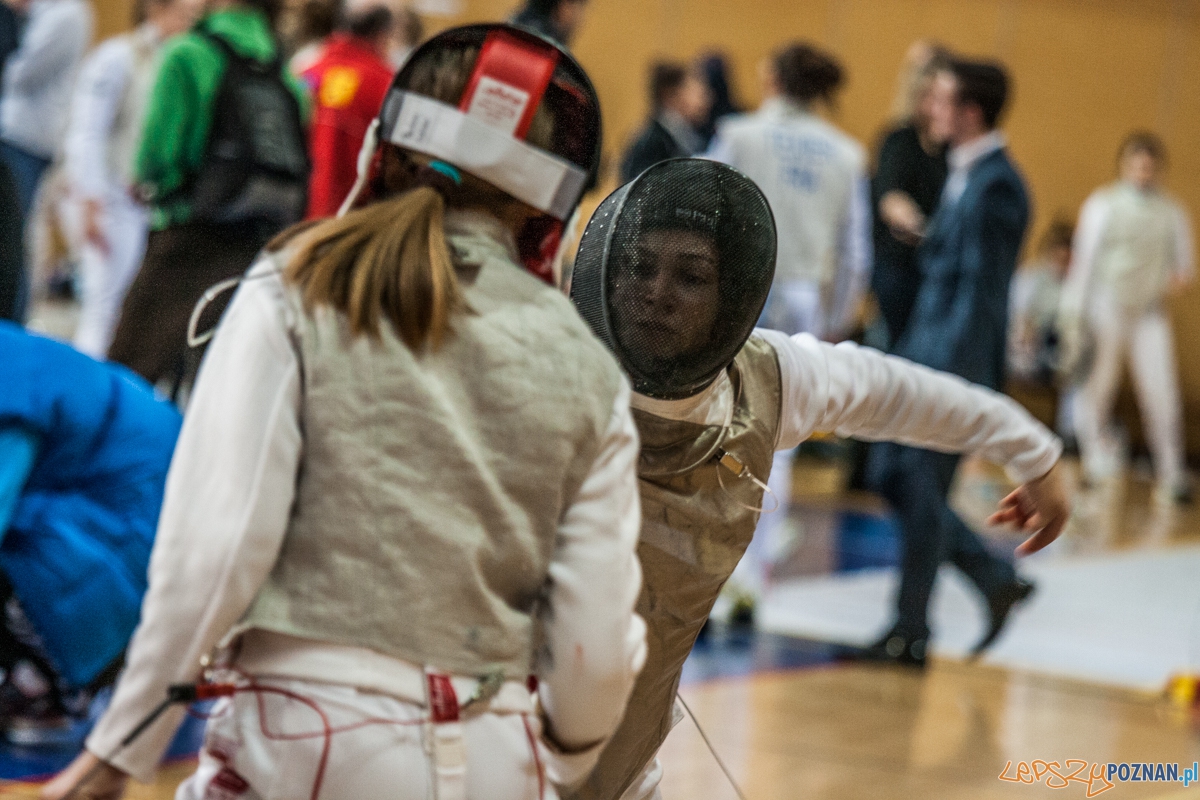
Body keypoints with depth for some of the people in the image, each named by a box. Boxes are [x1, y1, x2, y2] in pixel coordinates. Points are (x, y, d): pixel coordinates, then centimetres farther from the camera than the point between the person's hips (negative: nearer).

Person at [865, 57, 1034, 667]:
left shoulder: (995, 187, -18)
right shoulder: (964, 175, 11)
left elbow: (980, 290, -21)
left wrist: (953, 383, -24)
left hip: (958, 364, -10)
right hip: (925, 349, 10)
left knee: (923, 495, -1)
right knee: (890, 476, 13)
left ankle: (911, 633, 11)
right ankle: (997, 580, 20)